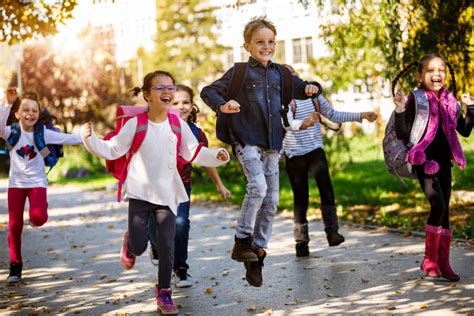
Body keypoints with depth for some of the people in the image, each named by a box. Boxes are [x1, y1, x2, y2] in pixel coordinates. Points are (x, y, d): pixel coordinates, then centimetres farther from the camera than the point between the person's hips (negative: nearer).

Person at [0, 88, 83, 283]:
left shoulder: (43, 133, -6)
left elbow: (67, 139, -7)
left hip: (37, 182, 0)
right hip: (16, 182, 1)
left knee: (38, 218, -24)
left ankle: (38, 213, 16)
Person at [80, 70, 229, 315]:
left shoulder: (178, 125, 1)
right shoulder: (136, 124, -7)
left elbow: (194, 153, 8)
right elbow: (111, 150, -3)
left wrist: (216, 156, -7)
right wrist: (90, 139, -17)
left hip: (167, 196, 2)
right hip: (140, 194, -2)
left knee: (167, 246, -2)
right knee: (139, 246, -3)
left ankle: (163, 292, 16)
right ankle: (129, 244, 37)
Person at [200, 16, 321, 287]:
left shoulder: (280, 73, 11)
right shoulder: (240, 72, -1)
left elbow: (300, 88, 23)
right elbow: (208, 91, -3)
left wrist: (311, 88, -1)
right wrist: (222, 106, -24)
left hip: (272, 145, 5)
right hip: (247, 141, -5)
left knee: (271, 201, 3)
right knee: (258, 186, -26)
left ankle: (257, 253, 14)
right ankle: (242, 241, -11)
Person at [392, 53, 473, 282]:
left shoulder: (450, 102, 7)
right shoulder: (415, 100, -9)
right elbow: (403, 135, -13)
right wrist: (400, 111, -25)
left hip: (444, 163, 6)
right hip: (424, 162, -6)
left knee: (445, 211, 7)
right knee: (438, 205, -19)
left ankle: (443, 263, 16)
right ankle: (430, 260, -6)